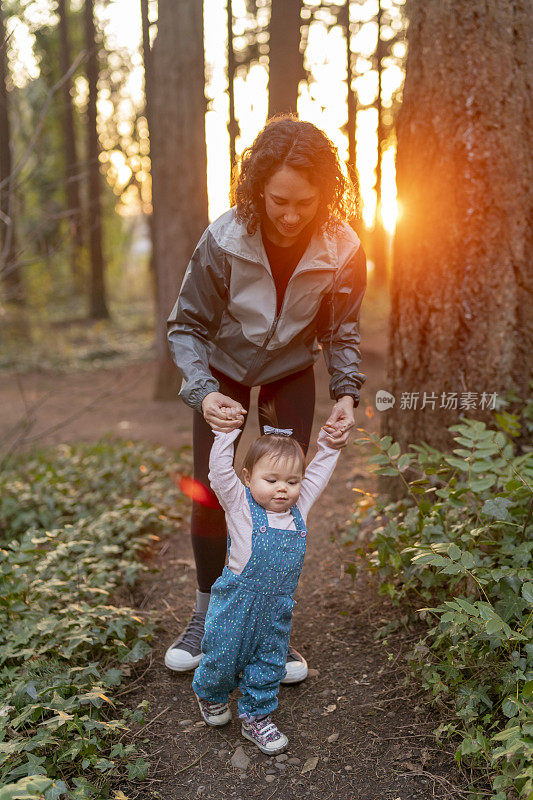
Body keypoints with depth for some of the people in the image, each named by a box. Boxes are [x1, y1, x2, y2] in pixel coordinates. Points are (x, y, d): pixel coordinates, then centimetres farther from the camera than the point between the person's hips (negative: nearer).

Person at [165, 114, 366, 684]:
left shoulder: (343, 251, -22)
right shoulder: (223, 240, -27)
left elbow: (342, 334, -8)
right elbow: (186, 326, -18)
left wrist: (346, 394, -25)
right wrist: (203, 393, -36)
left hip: (291, 375, 1)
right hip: (224, 372, 0)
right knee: (208, 493, -6)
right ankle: (206, 612, 18)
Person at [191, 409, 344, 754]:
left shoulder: (299, 508, 2)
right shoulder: (240, 505, -11)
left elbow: (319, 472, 14)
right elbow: (220, 468, -21)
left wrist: (329, 446, 7)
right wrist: (228, 432, -24)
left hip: (276, 611, 4)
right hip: (235, 605, -3)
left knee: (269, 664, 15)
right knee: (222, 658, 14)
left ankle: (256, 715, 36)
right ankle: (211, 694, 45)